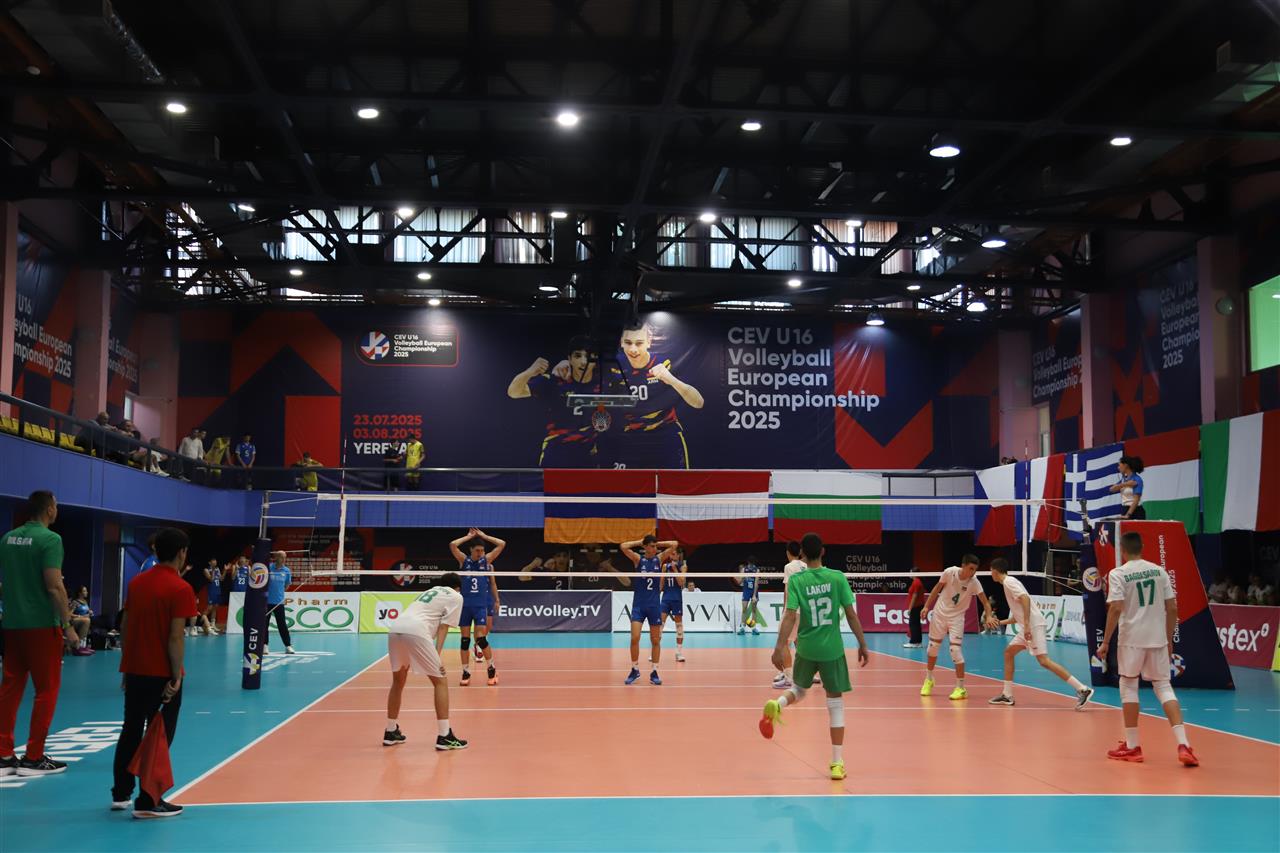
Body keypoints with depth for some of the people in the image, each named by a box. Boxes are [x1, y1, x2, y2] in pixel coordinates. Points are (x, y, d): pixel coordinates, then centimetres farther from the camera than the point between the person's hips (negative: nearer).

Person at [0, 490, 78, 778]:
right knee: (46, 690, 2)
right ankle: (33, 758, 4)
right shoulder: (49, 539, -13)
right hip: (41, 625, -7)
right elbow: (54, 587, -18)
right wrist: (68, 626, -13)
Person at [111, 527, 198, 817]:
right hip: (162, 674, -6)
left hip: (134, 670, 7)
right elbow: (176, 637, -18)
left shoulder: (136, 582, 6)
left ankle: (120, 794, 26)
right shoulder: (180, 589, -14)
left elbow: (125, 627, 10)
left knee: (130, 732, 17)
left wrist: (127, 668, 17)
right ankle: (147, 802, 5)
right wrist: (176, 677, -14)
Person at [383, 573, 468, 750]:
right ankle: (444, 736, 0)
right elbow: (443, 627, 4)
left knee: (398, 681, 24)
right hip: (415, 631, -7)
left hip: (394, 627, 7)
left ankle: (391, 732, 31)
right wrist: (437, 656, -2)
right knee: (440, 682, 4)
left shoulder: (430, 591, 35)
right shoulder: (455, 596, 17)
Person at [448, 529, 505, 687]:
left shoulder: (486, 560, 4)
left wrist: (483, 536, 1)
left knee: (480, 638, -9)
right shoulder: (464, 560, 3)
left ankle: (492, 669, 7)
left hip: (481, 605, -1)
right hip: (465, 604, 1)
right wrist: (469, 536, -3)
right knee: (465, 639, 3)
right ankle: (466, 673, 11)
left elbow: (502, 544, -3)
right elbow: (452, 545, -13)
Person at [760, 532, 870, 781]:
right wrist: (862, 644, 6)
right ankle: (837, 763, 4)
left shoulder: (796, 580, -5)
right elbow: (851, 614, -2)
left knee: (799, 689, 26)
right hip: (832, 649, -1)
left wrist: (779, 647, -14)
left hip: (806, 648, 1)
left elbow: (790, 616, -13)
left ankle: (777, 704, -8)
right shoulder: (838, 578, -4)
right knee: (835, 702, 7)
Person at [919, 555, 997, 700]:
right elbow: (937, 588, -1)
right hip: (940, 613, 2)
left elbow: (985, 602, -28)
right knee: (933, 647, 13)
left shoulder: (974, 583, -20)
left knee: (956, 651, -13)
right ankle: (929, 680, 35)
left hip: (957, 617, -2)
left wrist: (989, 616, -47)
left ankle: (961, 688, -3)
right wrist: (927, 606, 1)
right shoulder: (949, 572, -17)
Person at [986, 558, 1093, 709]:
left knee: (1043, 660, -16)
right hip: (1027, 627, 10)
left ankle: (1082, 689, -19)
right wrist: (999, 622, 38)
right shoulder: (1008, 583, 23)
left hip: (1033, 624, -10)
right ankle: (1007, 695, 17)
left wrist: (1026, 624, -27)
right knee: (1009, 652, 14)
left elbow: (1025, 598, -22)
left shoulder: (1009, 581, -6)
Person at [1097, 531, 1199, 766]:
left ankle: (1132, 746, 14)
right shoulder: (1159, 570, 7)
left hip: (1132, 639, -3)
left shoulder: (1118, 574, -5)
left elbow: (1116, 609, -15)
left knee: (1128, 686, 11)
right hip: (1158, 639, 3)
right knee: (1163, 687, 9)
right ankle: (1183, 744, -5)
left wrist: (1105, 642, -10)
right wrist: (1169, 640, 16)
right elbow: (1172, 608, 7)